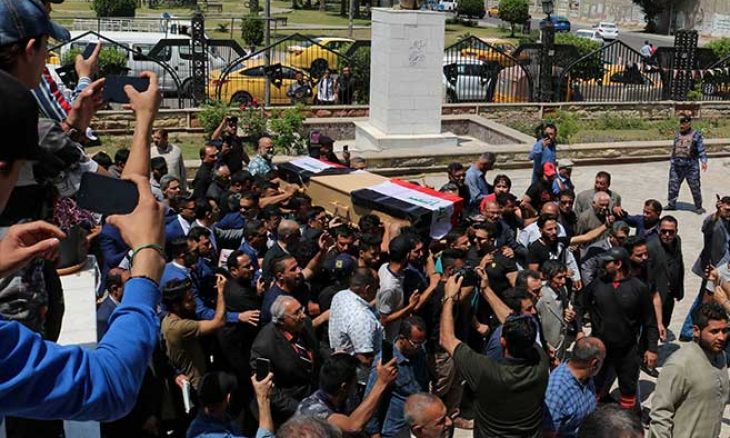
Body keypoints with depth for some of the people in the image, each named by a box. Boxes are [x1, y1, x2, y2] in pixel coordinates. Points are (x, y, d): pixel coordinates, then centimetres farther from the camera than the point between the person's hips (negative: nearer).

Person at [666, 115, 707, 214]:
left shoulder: (696, 135, -4)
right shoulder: (678, 135, 12)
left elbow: (701, 150, -8)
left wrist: (703, 161, -19)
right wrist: (671, 161, 22)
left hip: (691, 165, -5)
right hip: (676, 165, 5)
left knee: (695, 187, 1)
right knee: (673, 185, 8)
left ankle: (698, 207, 12)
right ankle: (671, 204, 21)